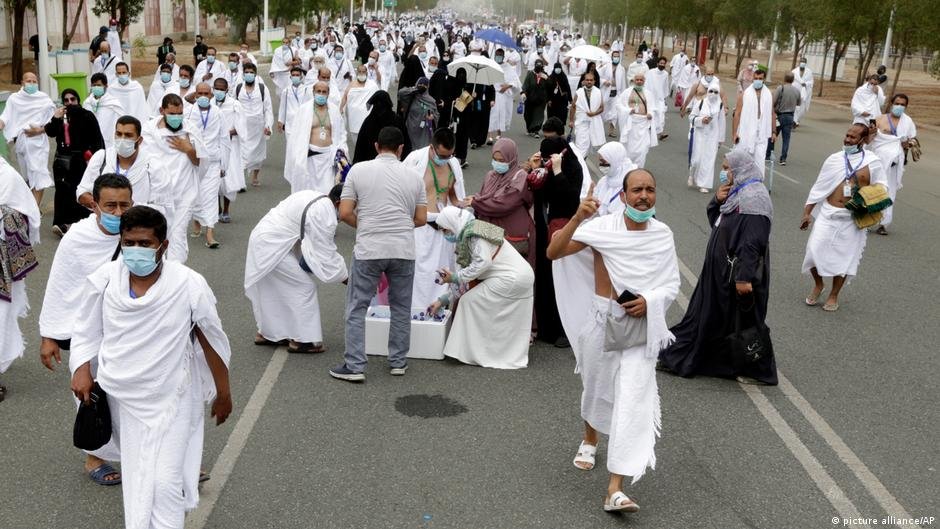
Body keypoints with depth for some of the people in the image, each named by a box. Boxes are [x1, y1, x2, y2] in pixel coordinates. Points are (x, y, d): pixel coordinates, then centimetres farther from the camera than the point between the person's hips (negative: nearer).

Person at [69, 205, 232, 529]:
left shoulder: (189, 285, -18)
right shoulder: (104, 280, -11)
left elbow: (213, 342, -6)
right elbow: (86, 332, 6)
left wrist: (223, 394, 3)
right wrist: (82, 369, -11)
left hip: (171, 400, -3)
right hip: (122, 399, 3)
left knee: (165, 483, -8)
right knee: (136, 478, 16)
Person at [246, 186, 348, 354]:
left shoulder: (313, 196, 8)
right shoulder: (324, 215, -20)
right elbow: (327, 253, -14)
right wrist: (346, 279, -3)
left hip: (263, 237, 10)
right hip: (272, 247, -10)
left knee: (275, 289, 21)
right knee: (304, 286, -3)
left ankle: (267, 332, 32)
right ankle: (301, 340, 2)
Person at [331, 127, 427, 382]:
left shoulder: (359, 170, 0)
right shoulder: (413, 177, 7)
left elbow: (345, 213, -3)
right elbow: (421, 219, 8)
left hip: (368, 249, -2)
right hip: (403, 250, 2)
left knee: (357, 308, 7)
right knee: (401, 307, 16)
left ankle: (354, 366, 5)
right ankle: (398, 362, 23)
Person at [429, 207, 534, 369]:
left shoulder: (473, 233, -11)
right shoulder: (467, 237, 20)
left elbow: (483, 262, -24)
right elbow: (466, 280, 20)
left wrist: (455, 277, -14)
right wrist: (442, 301, 17)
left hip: (512, 278, -10)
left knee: (471, 301, -4)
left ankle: (478, 354, -1)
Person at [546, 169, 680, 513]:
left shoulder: (663, 235, -3)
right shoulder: (602, 227, -11)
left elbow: (672, 284, 4)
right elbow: (553, 253, -18)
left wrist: (649, 300, -16)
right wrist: (577, 219, -32)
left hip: (642, 327, 1)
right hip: (602, 320, 0)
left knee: (633, 402, -9)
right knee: (596, 387, 21)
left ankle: (615, 490, -7)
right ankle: (590, 441, 55)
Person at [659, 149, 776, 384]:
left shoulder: (753, 199, -22)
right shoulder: (735, 193, 8)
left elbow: (753, 243, -26)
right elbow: (715, 220, 16)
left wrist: (744, 277, -27)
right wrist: (718, 201, -4)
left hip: (738, 273, -10)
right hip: (720, 269, 10)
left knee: (743, 320, 4)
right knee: (709, 315, 17)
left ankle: (756, 370, 19)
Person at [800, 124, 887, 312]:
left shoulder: (873, 162, -2)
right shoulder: (834, 159, 3)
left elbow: (881, 185, 8)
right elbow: (819, 187, 7)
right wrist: (807, 213, 6)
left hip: (852, 218, -1)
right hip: (828, 213, 2)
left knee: (844, 256, 5)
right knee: (814, 249, -4)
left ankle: (834, 295, 23)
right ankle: (818, 285, 23)